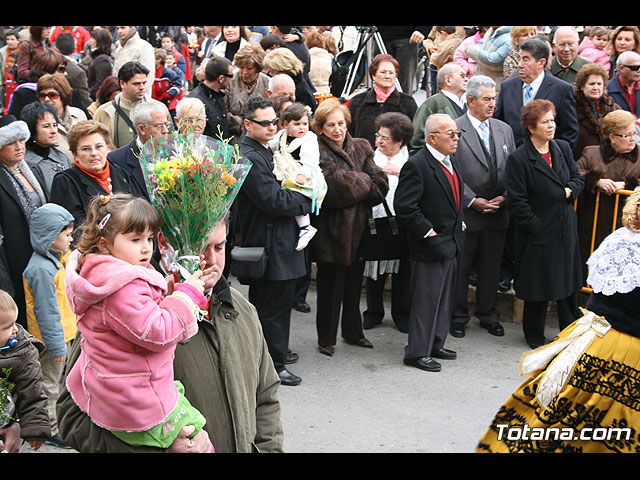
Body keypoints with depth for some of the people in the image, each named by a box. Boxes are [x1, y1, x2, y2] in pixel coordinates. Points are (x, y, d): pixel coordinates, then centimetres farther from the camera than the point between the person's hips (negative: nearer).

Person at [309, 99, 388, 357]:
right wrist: (365, 184, -9)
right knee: (330, 285, 4)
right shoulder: (317, 152, -10)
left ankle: (353, 332, 32)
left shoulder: (361, 147, 8)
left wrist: (353, 185, -16)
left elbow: (381, 183, -2)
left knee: (354, 282, 17)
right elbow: (335, 186, -22)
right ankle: (326, 338, 17)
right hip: (331, 229, -6)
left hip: (359, 227, 6)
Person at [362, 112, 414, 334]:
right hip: (375, 221, 1)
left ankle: (402, 315, 22)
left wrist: (400, 171, -17)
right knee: (375, 269, 9)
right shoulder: (370, 157, 5)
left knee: (403, 270, 8)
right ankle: (374, 313, 24)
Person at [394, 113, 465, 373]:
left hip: (451, 243, 9)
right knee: (425, 300, -2)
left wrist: (459, 222, 14)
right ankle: (417, 352, 7)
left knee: (445, 299, 17)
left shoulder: (449, 162, 11)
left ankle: (435, 344, 29)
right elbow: (404, 206, -22)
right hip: (429, 245, -9)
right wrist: (427, 232, -19)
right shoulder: (416, 165, -18)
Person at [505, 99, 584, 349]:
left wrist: (570, 191, -7)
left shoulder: (563, 148, 5)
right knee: (538, 286, 6)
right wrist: (536, 226, -15)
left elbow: (578, 178, 14)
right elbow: (516, 202, -14)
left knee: (569, 284, 14)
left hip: (565, 229, 5)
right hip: (537, 232, -5)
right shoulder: (518, 159, -14)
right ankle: (534, 336, 23)